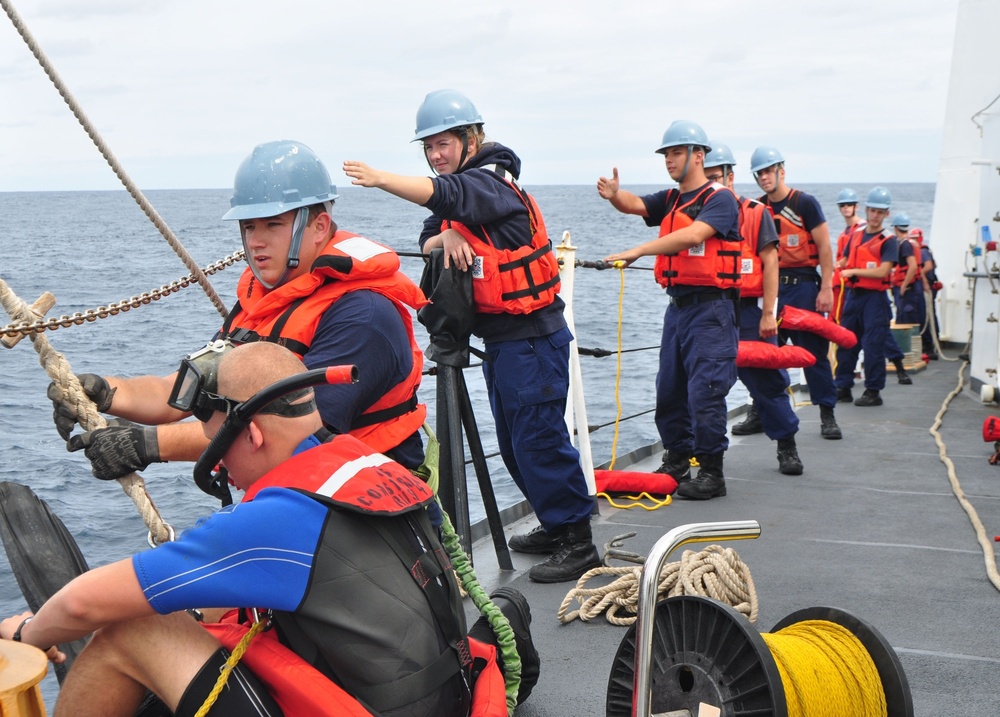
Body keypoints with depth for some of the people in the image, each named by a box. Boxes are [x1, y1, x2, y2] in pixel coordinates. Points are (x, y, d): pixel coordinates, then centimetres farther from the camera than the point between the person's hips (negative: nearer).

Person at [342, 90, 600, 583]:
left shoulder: (490, 182, -14)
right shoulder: (460, 187, 14)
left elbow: (445, 195, -34)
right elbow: (428, 240, 3)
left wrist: (381, 180, -45)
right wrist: (446, 237, -19)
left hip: (532, 338, -10)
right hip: (500, 338, 10)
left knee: (538, 437, -9)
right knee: (515, 444, 16)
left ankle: (579, 544, -1)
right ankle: (556, 526, 28)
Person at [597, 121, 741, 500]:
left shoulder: (719, 199, -8)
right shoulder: (670, 200, 15)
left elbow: (692, 235, -24)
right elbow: (634, 205, 1)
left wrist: (638, 251, -30)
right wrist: (614, 195, -23)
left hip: (711, 308, -8)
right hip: (678, 305, 8)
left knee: (705, 390, -9)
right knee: (669, 388, 12)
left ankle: (712, 472, -1)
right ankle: (676, 461, 24)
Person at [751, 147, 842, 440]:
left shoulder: (804, 203, -5)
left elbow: (824, 247, -6)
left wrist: (826, 288, -12)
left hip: (803, 285, -5)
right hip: (771, 287, 5)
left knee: (814, 351, -3)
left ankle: (827, 415, 4)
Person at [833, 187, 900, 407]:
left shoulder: (888, 240, -5)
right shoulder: (856, 234, 12)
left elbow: (882, 271, -16)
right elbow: (844, 261, 21)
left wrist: (853, 271, -15)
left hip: (875, 297, -6)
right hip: (853, 294, 6)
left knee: (873, 345, -4)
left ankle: (873, 391, 3)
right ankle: (843, 386, 18)